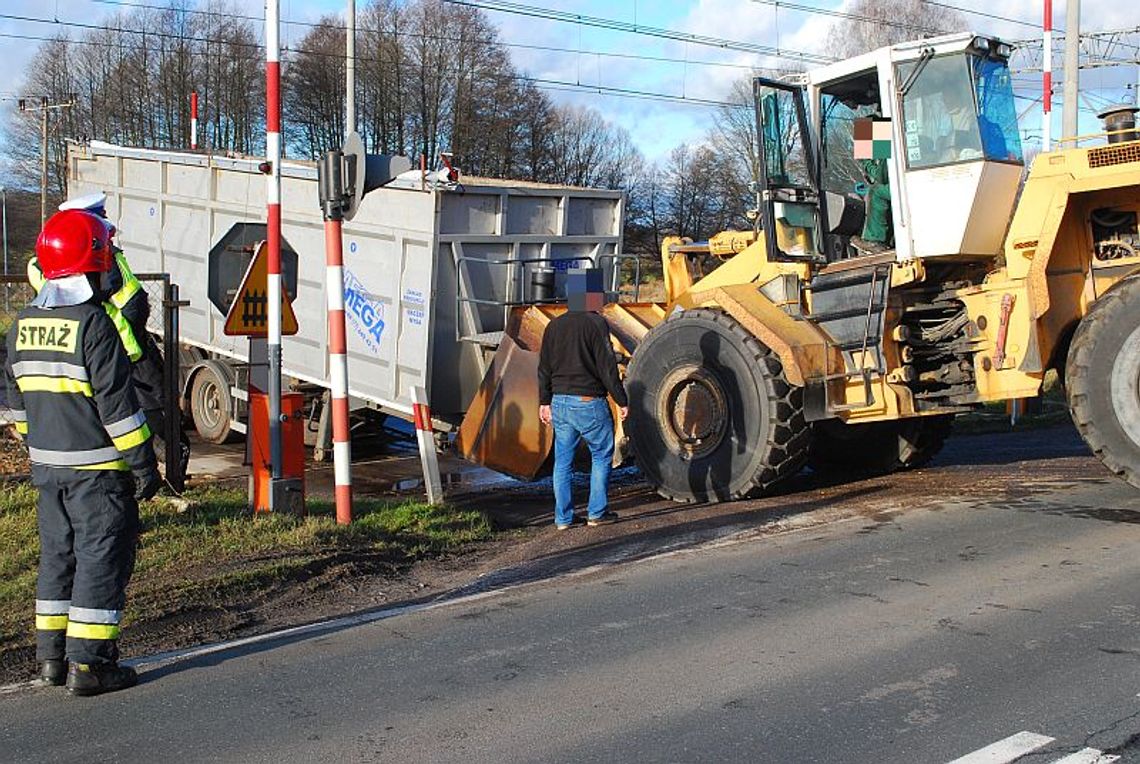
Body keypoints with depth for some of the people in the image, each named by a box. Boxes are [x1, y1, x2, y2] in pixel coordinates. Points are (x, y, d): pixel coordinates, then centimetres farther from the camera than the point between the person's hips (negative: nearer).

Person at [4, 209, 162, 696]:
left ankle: (52, 656, 24)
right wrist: (143, 462, -12)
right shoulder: (93, 325, -17)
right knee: (102, 557, 0)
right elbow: (116, 403, -18)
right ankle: (89, 664, 3)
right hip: (97, 468, -8)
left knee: (58, 554, 17)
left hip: (46, 464, 8)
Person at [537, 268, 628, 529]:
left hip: (560, 402, 6)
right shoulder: (596, 324, -11)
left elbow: (544, 369, 13)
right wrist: (621, 400, -5)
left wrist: (545, 402, 21)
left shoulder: (555, 325, 9)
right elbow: (607, 367, -13)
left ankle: (562, 517, 13)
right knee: (601, 456, 10)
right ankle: (597, 512, 12)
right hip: (589, 402, -6)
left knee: (562, 461, 10)